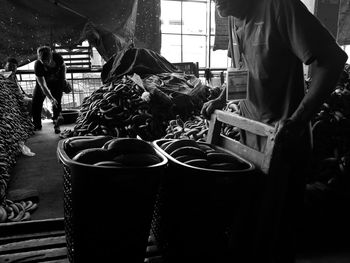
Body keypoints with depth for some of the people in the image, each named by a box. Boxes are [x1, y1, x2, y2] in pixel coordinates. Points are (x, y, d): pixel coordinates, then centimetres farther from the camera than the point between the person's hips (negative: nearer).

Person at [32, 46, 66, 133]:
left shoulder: (57, 57, -28)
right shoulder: (37, 65, -33)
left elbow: (63, 66, -1)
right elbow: (43, 85, -33)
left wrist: (64, 78, -8)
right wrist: (51, 99, -40)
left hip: (57, 83, 1)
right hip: (43, 82, 0)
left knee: (57, 102, -10)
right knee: (36, 102, -4)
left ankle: (56, 125, 0)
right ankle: (37, 125, 11)